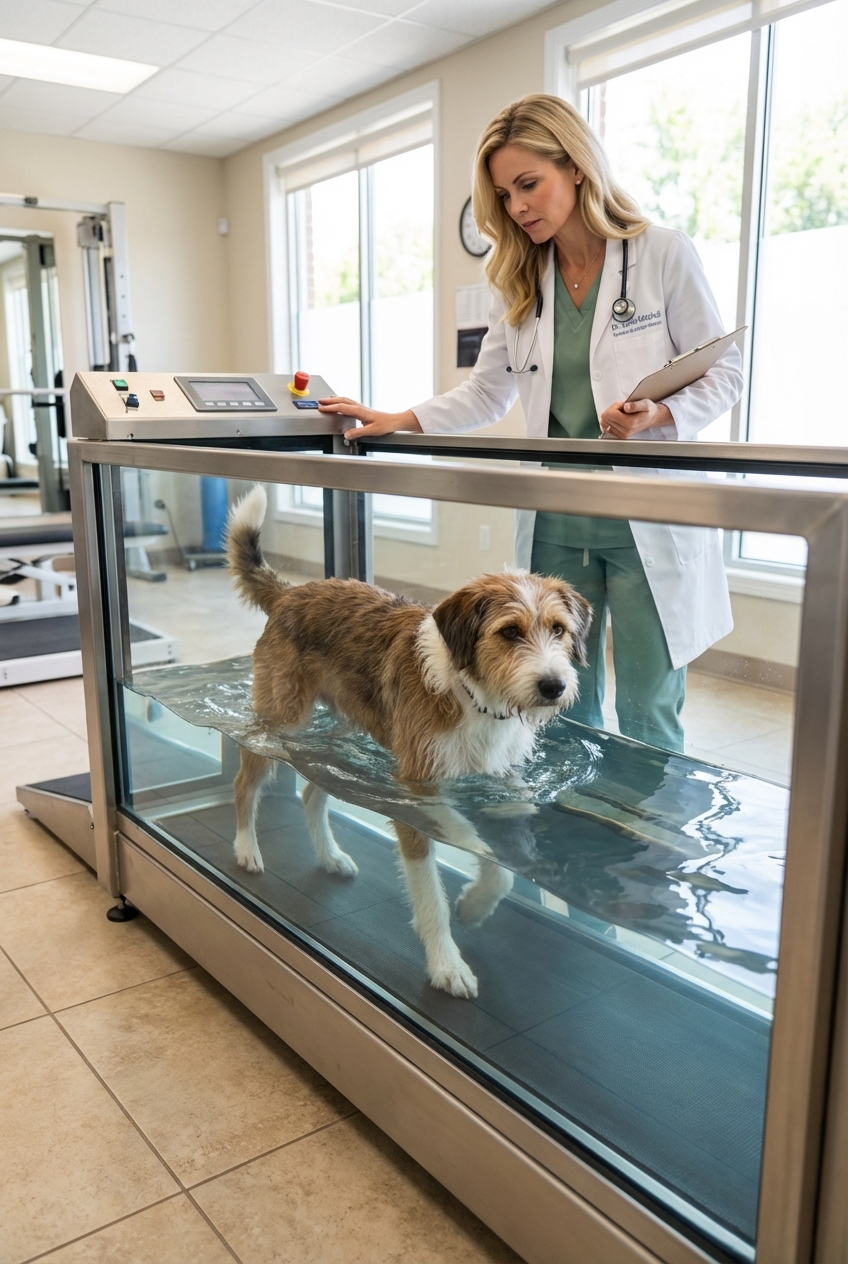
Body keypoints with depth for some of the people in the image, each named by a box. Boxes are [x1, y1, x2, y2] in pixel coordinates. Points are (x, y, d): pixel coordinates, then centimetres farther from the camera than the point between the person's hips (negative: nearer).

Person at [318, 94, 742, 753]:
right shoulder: (518, 281, 11)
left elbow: (725, 370, 0)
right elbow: (486, 394, 14)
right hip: (555, 520, 4)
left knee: (647, 715, 2)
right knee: (564, 708, 11)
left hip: (650, 519, -4)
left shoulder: (664, 253, -2)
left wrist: (658, 414, -19)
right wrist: (396, 421, 2)